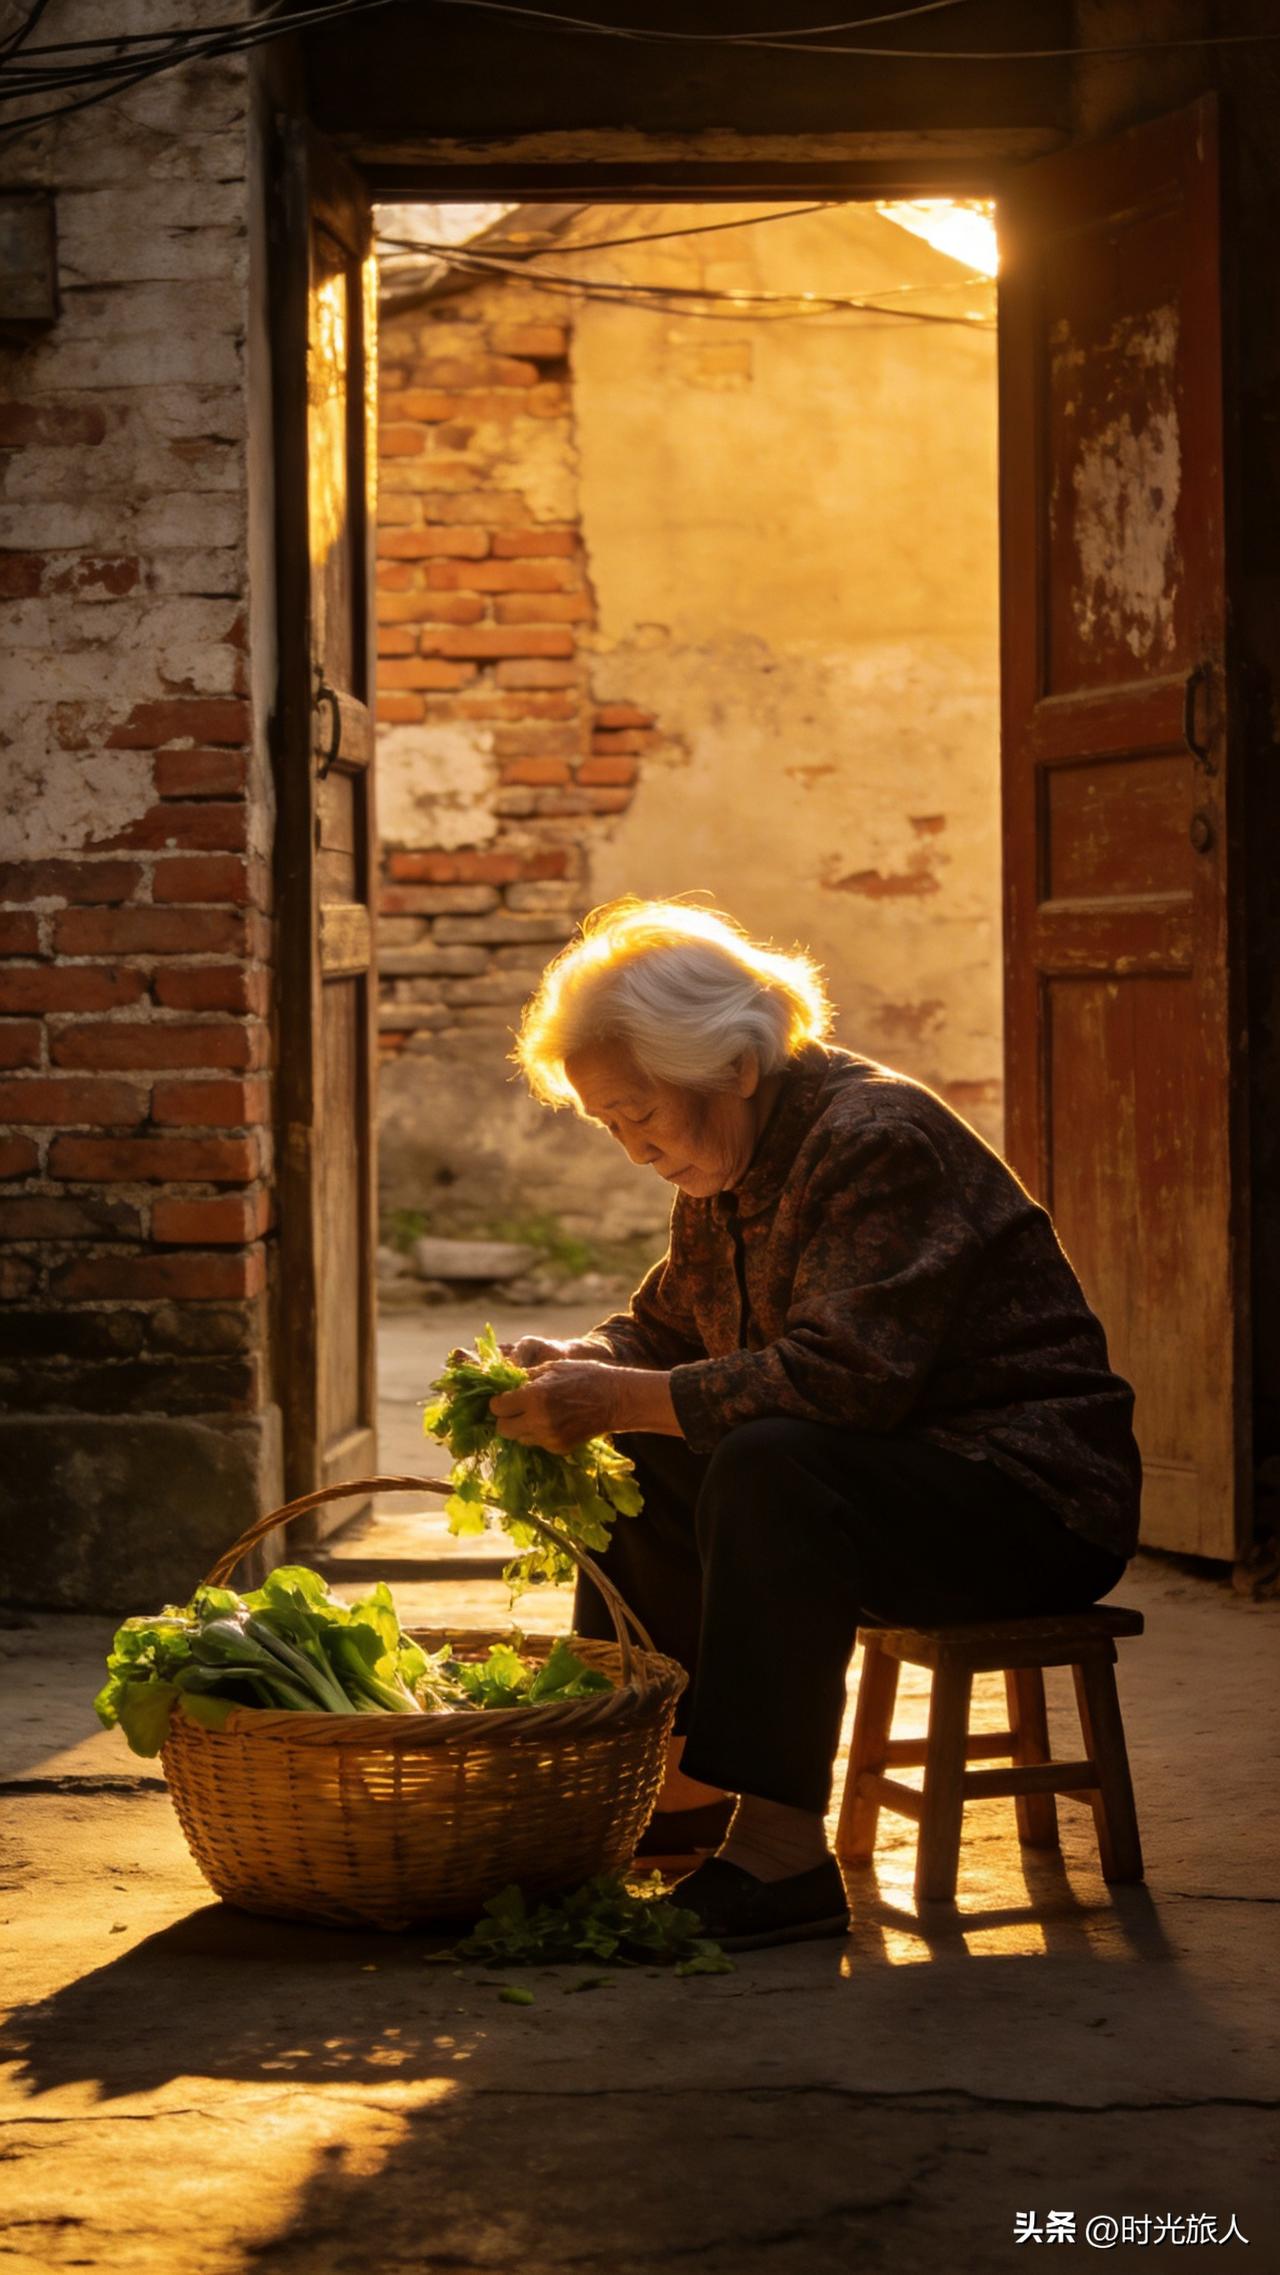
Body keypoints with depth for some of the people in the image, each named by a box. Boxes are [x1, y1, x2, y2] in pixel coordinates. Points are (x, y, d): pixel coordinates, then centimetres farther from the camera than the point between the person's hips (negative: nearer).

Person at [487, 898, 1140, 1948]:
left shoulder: (877, 1141, -21)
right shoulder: (730, 1164, 9)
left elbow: (842, 1376, -32)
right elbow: (665, 1326, 19)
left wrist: (617, 1400, -29)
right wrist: (575, 1366, -3)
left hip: (1031, 1497, -10)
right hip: (880, 1472, 10)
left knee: (768, 1468, -33)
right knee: (635, 1467, 4)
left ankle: (782, 1854, -35)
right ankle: (672, 1779, 6)